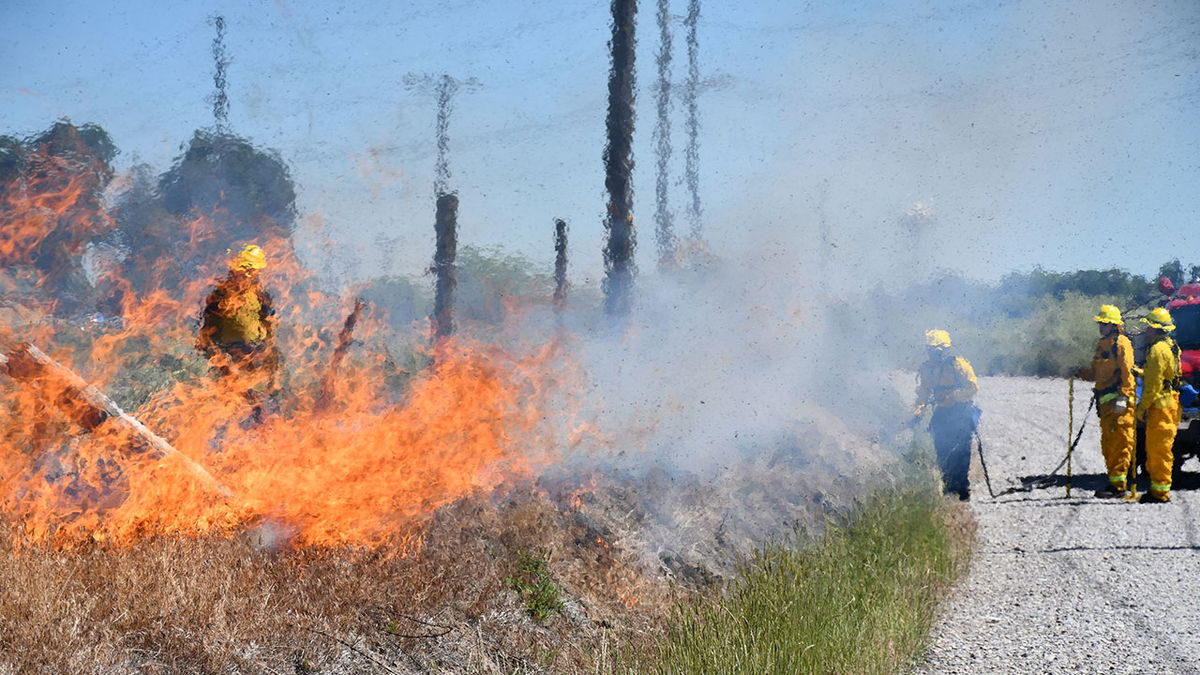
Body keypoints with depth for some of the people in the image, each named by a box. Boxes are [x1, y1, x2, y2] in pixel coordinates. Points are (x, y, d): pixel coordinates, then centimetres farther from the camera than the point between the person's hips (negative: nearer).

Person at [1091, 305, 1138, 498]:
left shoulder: (1121, 343, -7)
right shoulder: (1102, 345, 21)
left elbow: (1126, 372, -14)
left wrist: (1122, 397, -21)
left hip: (1119, 400, -10)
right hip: (1106, 401, 10)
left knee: (1119, 442, -10)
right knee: (1108, 444, 11)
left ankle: (1117, 484, -12)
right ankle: (1114, 480, 17)